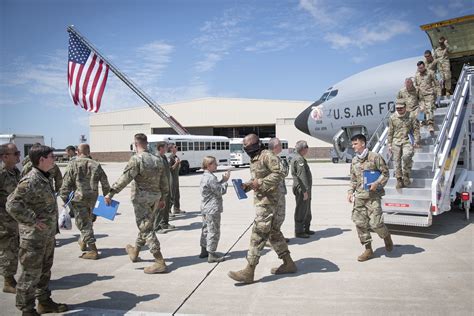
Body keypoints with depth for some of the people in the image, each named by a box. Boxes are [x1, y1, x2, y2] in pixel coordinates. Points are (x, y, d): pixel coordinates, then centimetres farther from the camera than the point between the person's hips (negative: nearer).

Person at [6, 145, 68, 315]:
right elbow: (12, 205, -28)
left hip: (47, 236, 9)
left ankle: (44, 302, 35)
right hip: (33, 238, -9)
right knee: (30, 274, 3)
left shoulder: (44, 178, 8)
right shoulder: (30, 181, -21)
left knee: (44, 271, 21)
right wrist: (33, 221, -23)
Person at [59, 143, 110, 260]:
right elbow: (105, 183, 6)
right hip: (92, 198, 4)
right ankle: (83, 241, 40)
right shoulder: (96, 165, 4)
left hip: (79, 198, -4)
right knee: (87, 219, 25)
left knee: (83, 223, 0)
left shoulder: (73, 164, -5)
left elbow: (66, 184, -7)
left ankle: (93, 250, -2)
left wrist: (64, 199, 0)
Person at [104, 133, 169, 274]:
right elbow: (163, 182, 11)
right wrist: (162, 198, 21)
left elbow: (125, 178, -23)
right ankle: (134, 252, 41)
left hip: (141, 198, -7)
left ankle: (160, 262, -6)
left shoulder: (136, 159, -15)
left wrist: (111, 193, -20)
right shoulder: (157, 160, 7)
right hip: (155, 197, 8)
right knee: (145, 225, 21)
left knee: (146, 229, -4)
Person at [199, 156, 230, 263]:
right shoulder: (210, 178, -20)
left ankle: (204, 251, 28)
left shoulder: (204, 177, 12)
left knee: (206, 229, 18)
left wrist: (222, 180, 4)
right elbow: (220, 191, -17)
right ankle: (211, 255, 2)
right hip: (213, 209, -10)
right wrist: (225, 181, -7)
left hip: (205, 209, 10)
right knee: (214, 231, -3)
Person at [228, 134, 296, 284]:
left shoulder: (267, 156, -12)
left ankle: (249, 272, -6)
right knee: (273, 232, 16)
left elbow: (279, 174, -21)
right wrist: (248, 185, 6)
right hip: (260, 200, 10)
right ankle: (288, 264, 27)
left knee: (258, 233, -10)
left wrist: (260, 183, -23)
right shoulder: (254, 159, 17)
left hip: (267, 200, -10)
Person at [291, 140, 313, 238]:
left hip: (305, 189, 11)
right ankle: (299, 232, 3)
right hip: (302, 189, -11)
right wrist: (305, 190, -25)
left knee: (307, 210, 18)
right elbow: (302, 176, -23)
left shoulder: (300, 159, 18)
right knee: (301, 210, -4)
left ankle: (306, 229, 29)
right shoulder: (299, 159, -17)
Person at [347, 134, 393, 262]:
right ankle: (368, 250, 15)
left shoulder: (375, 157, -4)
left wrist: (377, 183, -16)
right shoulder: (354, 161, 13)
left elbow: (385, 173, -3)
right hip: (359, 196, 6)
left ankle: (387, 237, 25)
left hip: (373, 196, -6)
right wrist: (350, 192, 8)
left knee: (375, 223, -10)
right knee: (360, 223, 2)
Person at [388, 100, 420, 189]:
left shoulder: (411, 116, 2)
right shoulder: (392, 118, 7)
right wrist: (389, 144, 8)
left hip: (407, 141, -2)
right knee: (397, 161, 2)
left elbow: (416, 129, 5)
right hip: (396, 142, 3)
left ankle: (406, 174, -5)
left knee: (406, 156, -25)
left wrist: (416, 141, -2)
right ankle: (399, 179, 13)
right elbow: (390, 132, 11)